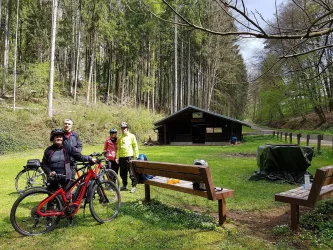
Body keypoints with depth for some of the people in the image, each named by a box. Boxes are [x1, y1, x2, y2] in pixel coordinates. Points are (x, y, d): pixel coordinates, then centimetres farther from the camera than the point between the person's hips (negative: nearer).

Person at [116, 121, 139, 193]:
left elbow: (135, 146, 0)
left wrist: (136, 156, -7)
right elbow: (118, 148, 19)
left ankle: (134, 186, 2)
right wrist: (117, 157, 12)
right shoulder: (120, 138, 17)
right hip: (121, 157, 5)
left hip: (129, 157, -5)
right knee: (122, 173, 12)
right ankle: (124, 185, 25)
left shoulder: (131, 136, 3)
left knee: (132, 173, -6)